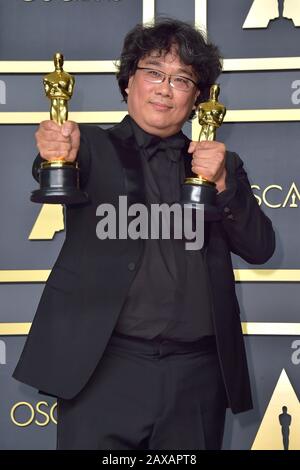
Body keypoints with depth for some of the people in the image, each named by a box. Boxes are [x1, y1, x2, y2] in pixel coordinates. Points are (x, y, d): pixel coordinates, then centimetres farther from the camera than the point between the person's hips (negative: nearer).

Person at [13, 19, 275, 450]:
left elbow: (259, 248, 9)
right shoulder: (94, 148, 7)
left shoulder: (220, 165, 16)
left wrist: (222, 183, -6)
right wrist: (57, 155, -38)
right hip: (106, 368, -3)